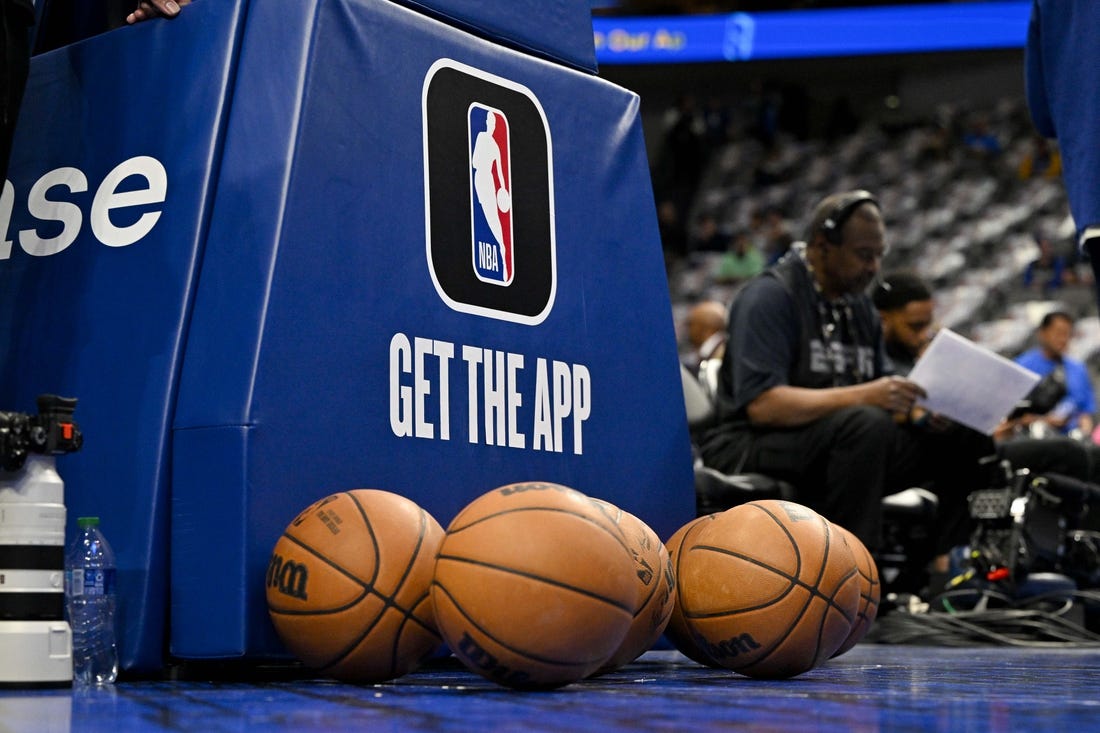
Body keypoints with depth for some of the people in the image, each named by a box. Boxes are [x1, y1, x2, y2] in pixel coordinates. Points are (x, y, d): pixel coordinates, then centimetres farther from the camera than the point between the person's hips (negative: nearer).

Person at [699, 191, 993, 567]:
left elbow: (878, 400, 11)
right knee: (864, 424, -35)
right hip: (751, 448, -8)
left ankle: (947, 566, -11)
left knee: (968, 435, -3)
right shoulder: (770, 296, -11)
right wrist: (861, 396, -30)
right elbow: (761, 405, -23)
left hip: (839, 445, 8)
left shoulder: (860, 306, 14)